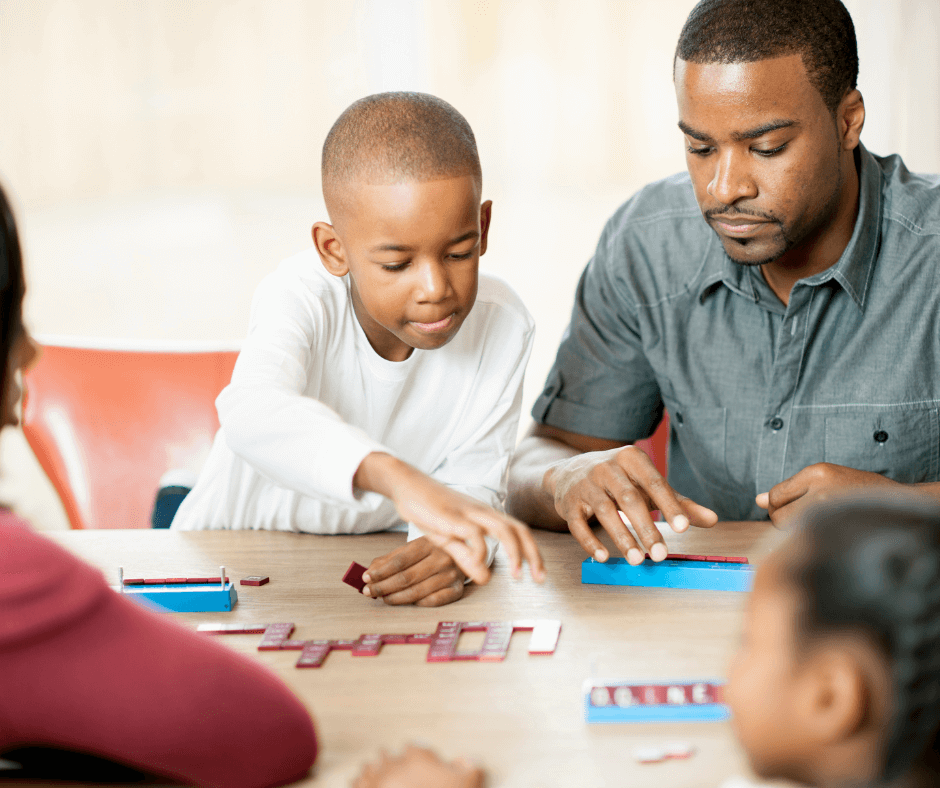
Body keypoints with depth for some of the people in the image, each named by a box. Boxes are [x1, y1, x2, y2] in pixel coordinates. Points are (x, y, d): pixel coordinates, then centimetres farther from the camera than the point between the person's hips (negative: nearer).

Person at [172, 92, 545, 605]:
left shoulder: (501, 327, -14)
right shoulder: (303, 295, -24)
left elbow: (474, 481, -12)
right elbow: (253, 414, -44)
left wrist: (447, 543, -36)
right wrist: (398, 477, -60)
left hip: (377, 568, 2)